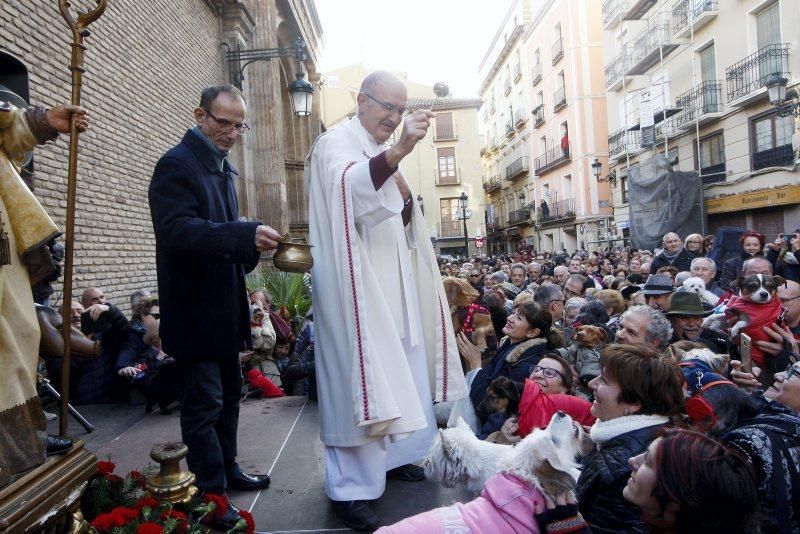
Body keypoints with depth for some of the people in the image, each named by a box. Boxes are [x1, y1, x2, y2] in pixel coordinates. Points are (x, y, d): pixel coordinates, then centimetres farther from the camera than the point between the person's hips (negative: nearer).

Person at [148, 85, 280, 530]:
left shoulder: (223, 168, 15)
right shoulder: (177, 164, -13)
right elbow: (176, 230, -27)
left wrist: (252, 243, 0)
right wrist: (244, 234, -37)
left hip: (225, 306, 9)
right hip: (196, 309, -9)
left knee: (229, 393, 19)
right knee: (204, 403, -1)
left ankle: (228, 469, 35)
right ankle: (210, 496, 13)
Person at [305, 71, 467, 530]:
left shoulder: (385, 155, 19)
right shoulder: (335, 143, -6)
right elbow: (349, 185, -31)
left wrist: (404, 193, -2)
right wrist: (400, 151, -45)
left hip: (394, 284, 9)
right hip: (355, 286, -8)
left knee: (400, 373, 13)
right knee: (358, 378, -7)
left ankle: (393, 455, 30)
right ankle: (350, 487, 3)